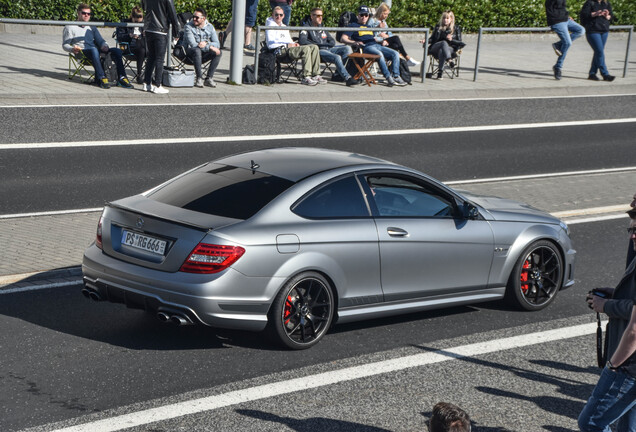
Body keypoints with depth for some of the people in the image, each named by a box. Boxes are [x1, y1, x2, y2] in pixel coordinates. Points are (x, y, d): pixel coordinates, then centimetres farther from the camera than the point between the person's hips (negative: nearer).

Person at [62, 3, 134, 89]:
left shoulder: (92, 27, 30)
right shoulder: (70, 27, 14)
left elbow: (100, 40, 23)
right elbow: (65, 45, 6)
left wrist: (104, 46, -3)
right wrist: (72, 49, -19)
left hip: (95, 51, 5)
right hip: (81, 53, -5)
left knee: (117, 51, -18)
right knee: (94, 50, -41)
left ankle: (122, 78, -29)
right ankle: (102, 78, -47)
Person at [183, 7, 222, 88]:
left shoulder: (210, 27, 0)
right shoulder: (188, 26, -12)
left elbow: (217, 44, -5)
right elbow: (193, 44, -24)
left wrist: (206, 44, -26)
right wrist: (210, 47, -29)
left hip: (203, 54, 4)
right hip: (190, 53, -4)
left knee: (218, 52, -22)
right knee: (197, 50, -38)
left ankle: (209, 78, -21)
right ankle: (199, 78, -32)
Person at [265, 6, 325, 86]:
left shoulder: (284, 27, 30)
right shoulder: (271, 25, 3)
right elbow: (270, 44, -9)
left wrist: (294, 43, 6)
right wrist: (287, 45, -13)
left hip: (290, 48, 8)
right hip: (281, 50, -8)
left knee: (314, 47, -9)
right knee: (306, 49, -30)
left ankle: (315, 75, -15)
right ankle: (306, 77, -33)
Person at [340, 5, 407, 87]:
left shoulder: (370, 27, 35)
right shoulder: (353, 25, 15)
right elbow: (343, 39, 4)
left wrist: (383, 42, 13)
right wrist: (354, 43, -15)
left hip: (378, 46, 7)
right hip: (366, 47, -7)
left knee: (395, 54, -14)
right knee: (380, 54, -37)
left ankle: (396, 76, -21)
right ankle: (389, 78, -39)